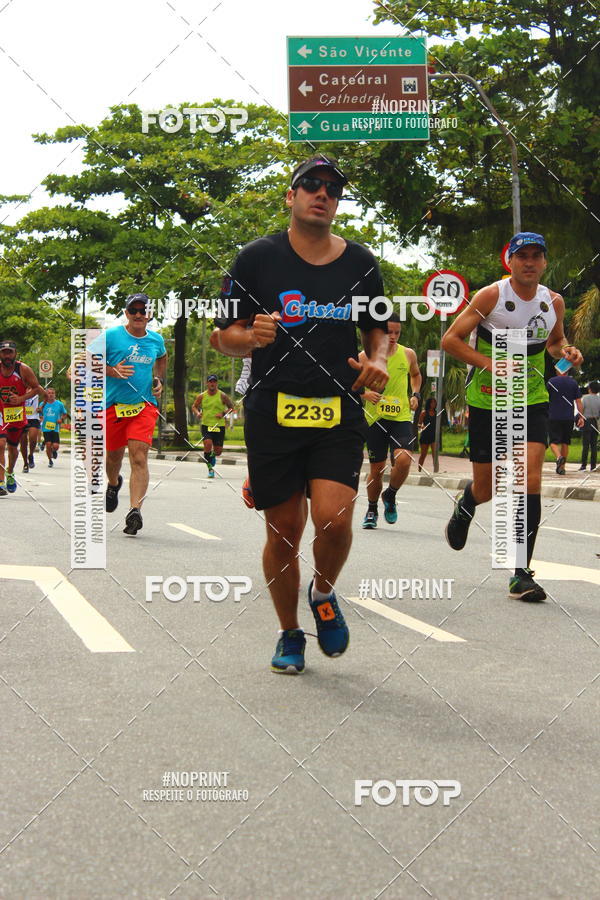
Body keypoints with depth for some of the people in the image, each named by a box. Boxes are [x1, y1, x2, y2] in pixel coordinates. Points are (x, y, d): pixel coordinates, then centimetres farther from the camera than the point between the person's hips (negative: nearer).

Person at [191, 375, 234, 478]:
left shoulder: (222, 396, -2)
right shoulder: (201, 396, 2)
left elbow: (231, 407, 7)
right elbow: (194, 406, 15)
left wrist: (223, 413, -11)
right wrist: (197, 413, -6)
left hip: (219, 426, 0)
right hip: (206, 425, 0)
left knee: (218, 451, 2)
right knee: (208, 443, -24)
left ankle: (213, 455, 42)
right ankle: (210, 468, -10)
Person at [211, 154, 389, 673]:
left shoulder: (360, 263, 9)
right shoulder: (258, 257, 2)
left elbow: (378, 327, 22)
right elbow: (224, 336, 4)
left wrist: (378, 360, 0)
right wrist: (251, 337, -19)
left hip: (339, 415, 1)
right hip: (273, 412, -1)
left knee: (334, 517, -17)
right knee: (283, 531, 4)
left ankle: (323, 595, 15)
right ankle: (290, 635, 26)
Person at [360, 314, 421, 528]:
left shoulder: (408, 354, 5)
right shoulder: (365, 357, -1)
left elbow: (416, 375, 26)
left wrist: (415, 394, 9)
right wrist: (365, 394, -13)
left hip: (401, 416, 1)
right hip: (375, 419, -1)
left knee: (403, 460, -21)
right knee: (376, 468, 4)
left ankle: (390, 496, 9)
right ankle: (372, 510, 28)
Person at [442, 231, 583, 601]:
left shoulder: (554, 302, 2)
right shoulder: (491, 296, -10)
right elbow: (450, 339, -8)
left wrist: (566, 350, -2)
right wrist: (490, 363, -21)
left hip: (532, 401, 2)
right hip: (487, 401, -2)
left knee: (530, 480, -14)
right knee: (485, 489, 4)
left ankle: (522, 574, -9)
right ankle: (465, 507, 44)